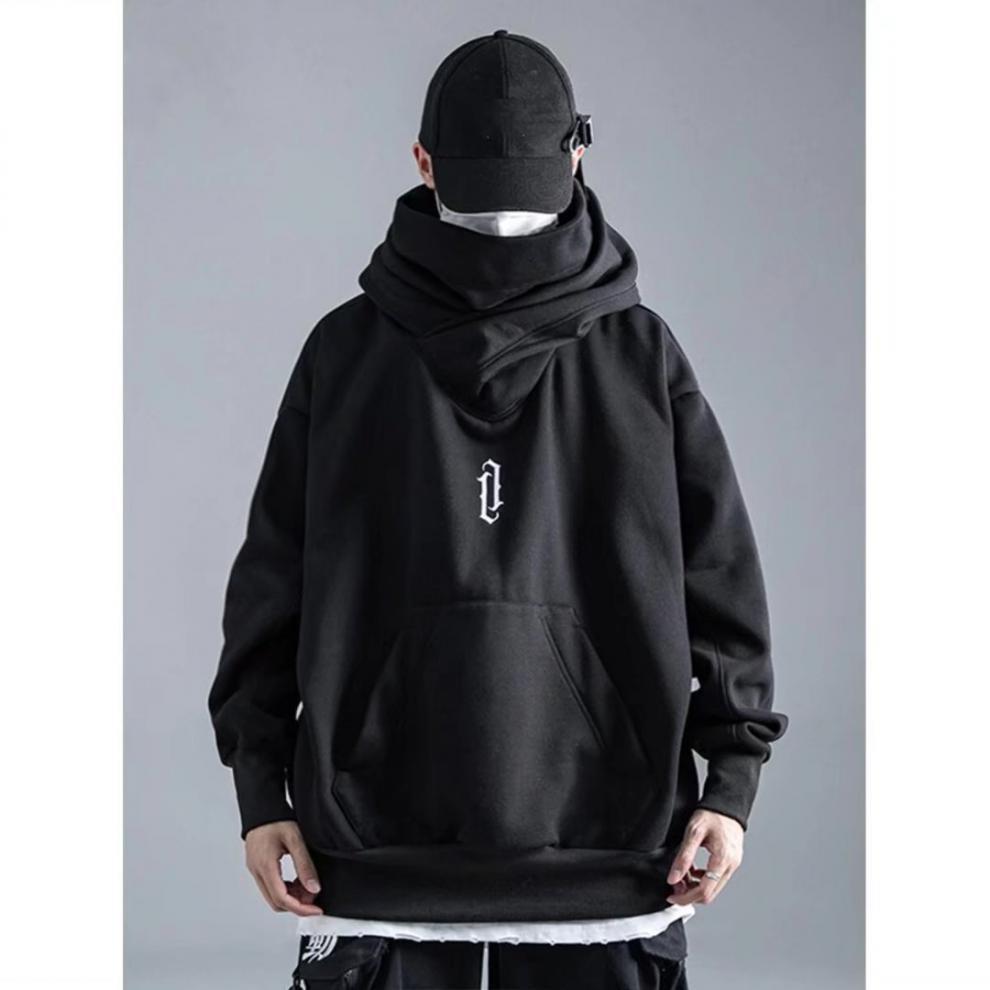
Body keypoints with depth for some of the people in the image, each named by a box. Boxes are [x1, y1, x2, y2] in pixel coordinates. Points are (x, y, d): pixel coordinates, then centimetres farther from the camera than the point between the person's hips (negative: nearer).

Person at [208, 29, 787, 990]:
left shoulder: (641, 354, 5)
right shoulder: (348, 351, 5)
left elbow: (719, 571, 6)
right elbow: (272, 578, 6)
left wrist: (732, 775, 0)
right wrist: (260, 784, 1)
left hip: (604, 843, 0)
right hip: (381, 848, 0)